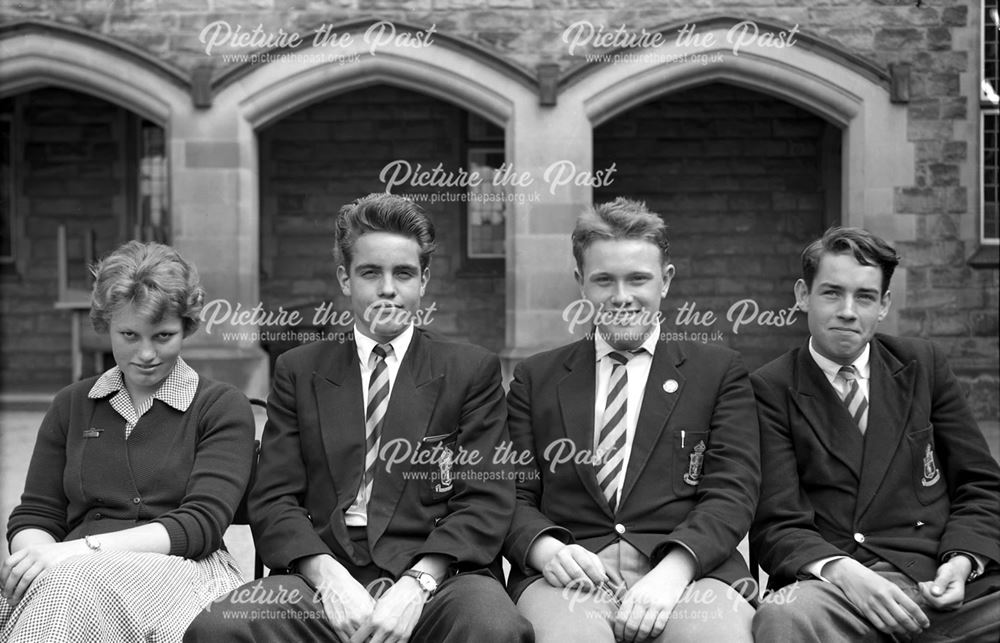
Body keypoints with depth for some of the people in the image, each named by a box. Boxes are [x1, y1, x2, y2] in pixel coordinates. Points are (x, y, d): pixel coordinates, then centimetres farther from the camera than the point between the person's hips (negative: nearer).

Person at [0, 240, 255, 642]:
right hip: (73, 576, 3)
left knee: (75, 593, -36)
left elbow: (202, 523, -5)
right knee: (58, 593, -35)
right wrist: (38, 553, -10)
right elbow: (33, 517, 16)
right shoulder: (71, 406, 19)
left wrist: (82, 548, -17)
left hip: (182, 570, -3)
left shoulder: (223, 408, 7)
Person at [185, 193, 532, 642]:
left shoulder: (472, 370, 12)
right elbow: (273, 500, 8)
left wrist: (417, 584, -13)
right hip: (323, 577, 2)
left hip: (436, 576, -2)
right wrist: (327, 576, -11)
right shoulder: (299, 371, 17)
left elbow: (487, 501, 3)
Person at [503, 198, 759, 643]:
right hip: (568, 573, 0)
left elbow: (732, 492, 4)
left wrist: (672, 570, -14)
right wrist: (547, 549, -11)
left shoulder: (719, 372, 15)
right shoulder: (535, 379, 19)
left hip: (689, 570, 0)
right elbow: (513, 495, 12)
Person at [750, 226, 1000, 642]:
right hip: (839, 586, -2)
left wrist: (962, 562, -6)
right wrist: (841, 571, -21)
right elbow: (776, 524, -2)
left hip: (944, 581, 2)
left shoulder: (924, 365, 15)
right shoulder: (771, 389, 5)